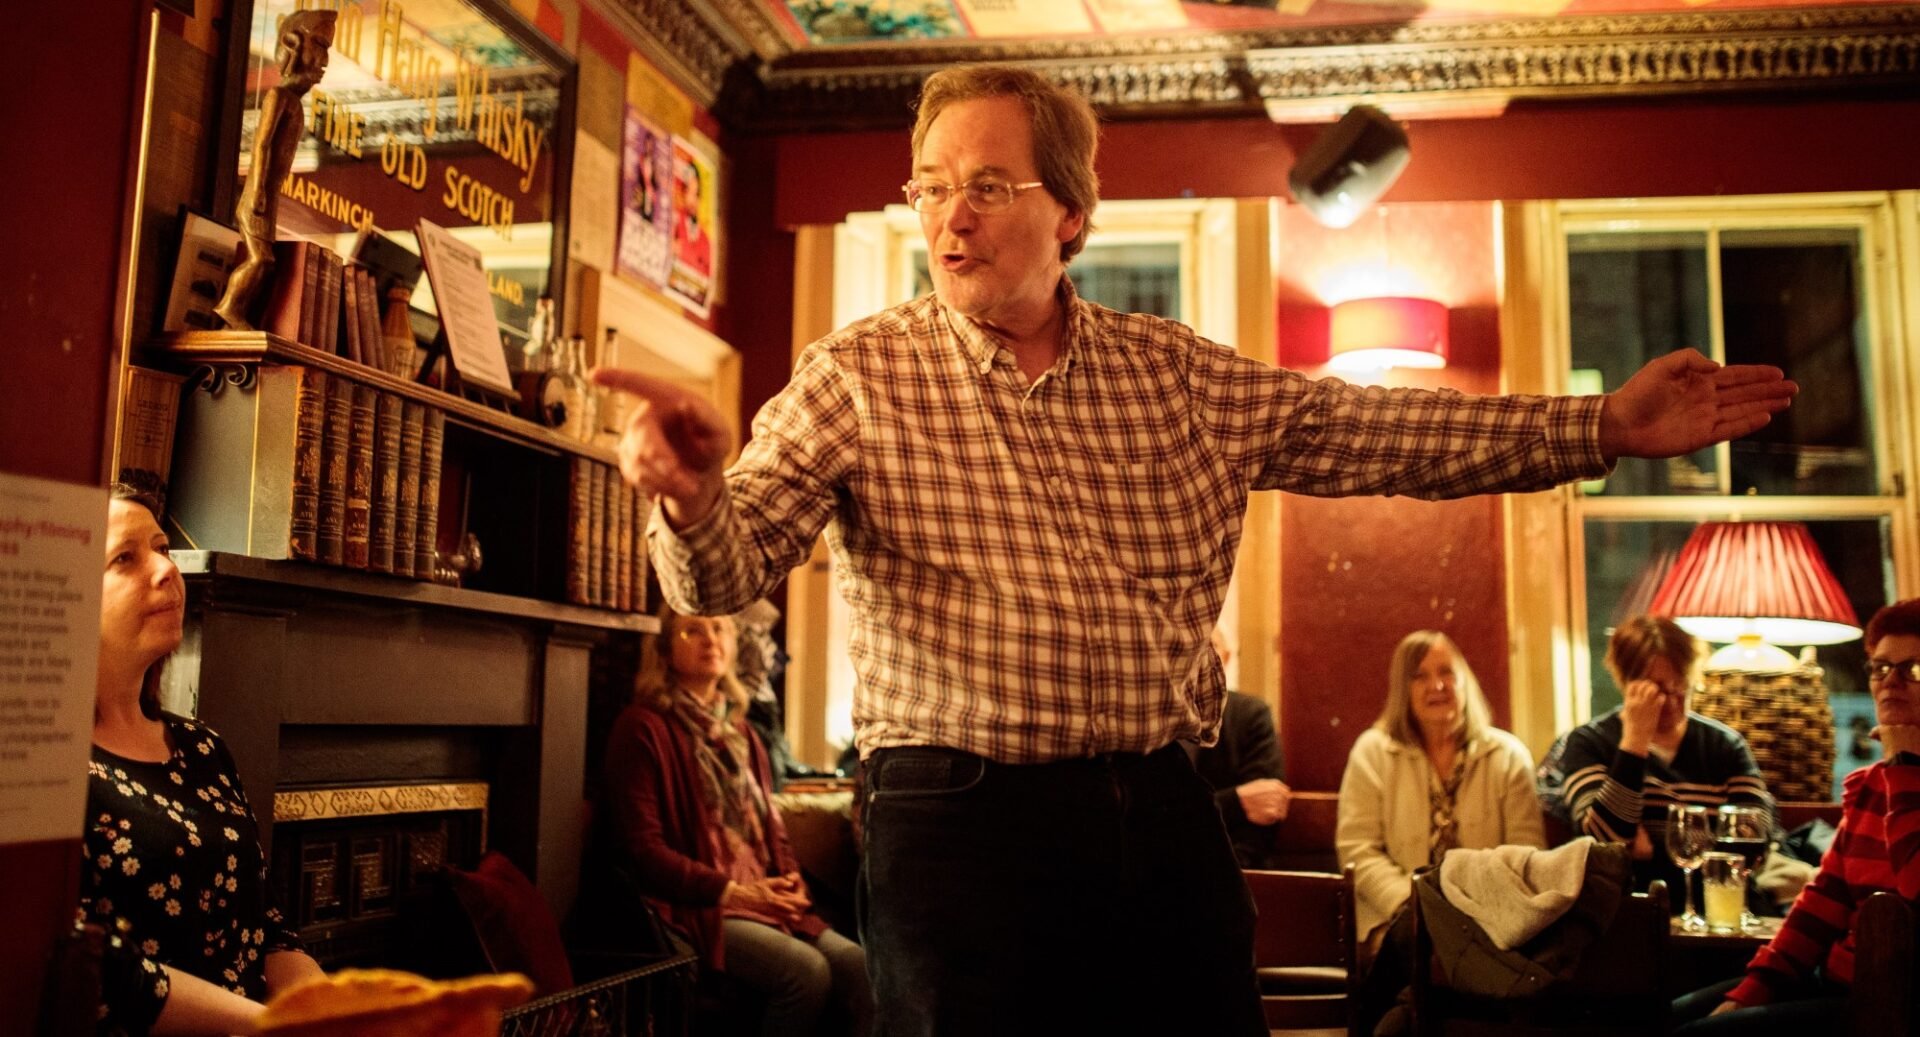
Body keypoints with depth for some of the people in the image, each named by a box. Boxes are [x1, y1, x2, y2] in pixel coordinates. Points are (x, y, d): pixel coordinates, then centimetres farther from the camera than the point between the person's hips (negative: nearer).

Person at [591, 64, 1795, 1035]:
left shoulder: (1178, 375, 8)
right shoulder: (859, 377, -3)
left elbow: (1375, 432, 11)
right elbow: (728, 570, -11)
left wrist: (1604, 426, 6)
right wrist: (694, 498, -36)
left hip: (1167, 814, 4)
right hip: (961, 820, -4)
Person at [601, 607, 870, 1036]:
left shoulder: (741, 735, 21)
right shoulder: (644, 727, -3)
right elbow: (642, 847, -10)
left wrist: (791, 884, 0)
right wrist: (731, 891, -16)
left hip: (766, 902, 7)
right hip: (696, 907, -6)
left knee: (859, 965, -19)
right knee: (807, 972, -28)